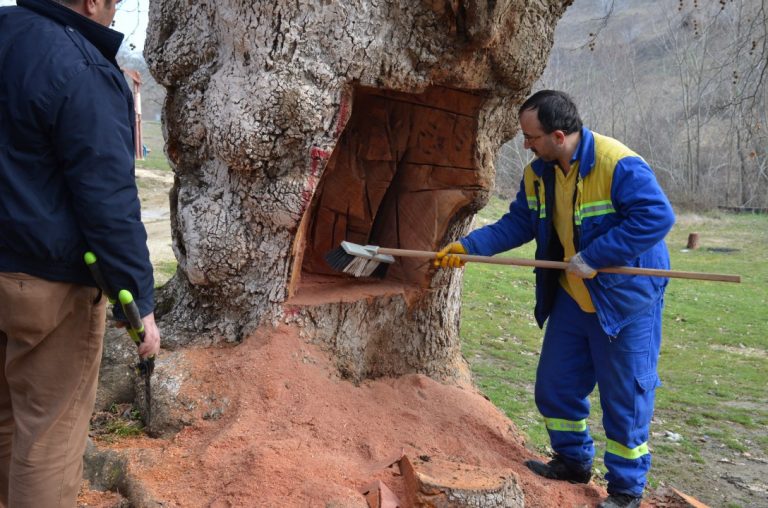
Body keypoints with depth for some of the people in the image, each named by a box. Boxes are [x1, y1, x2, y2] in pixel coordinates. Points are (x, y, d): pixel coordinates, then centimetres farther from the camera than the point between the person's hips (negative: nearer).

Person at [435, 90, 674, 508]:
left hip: (625, 300, -7)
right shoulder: (538, 173, -1)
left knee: (625, 398, 4)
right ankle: (573, 461, 38)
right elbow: (518, 223, 5)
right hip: (571, 298, 7)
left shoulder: (619, 165, -24)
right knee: (555, 385, 15)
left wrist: (591, 258, -28)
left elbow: (656, 217, -28)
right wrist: (469, 246, -8)